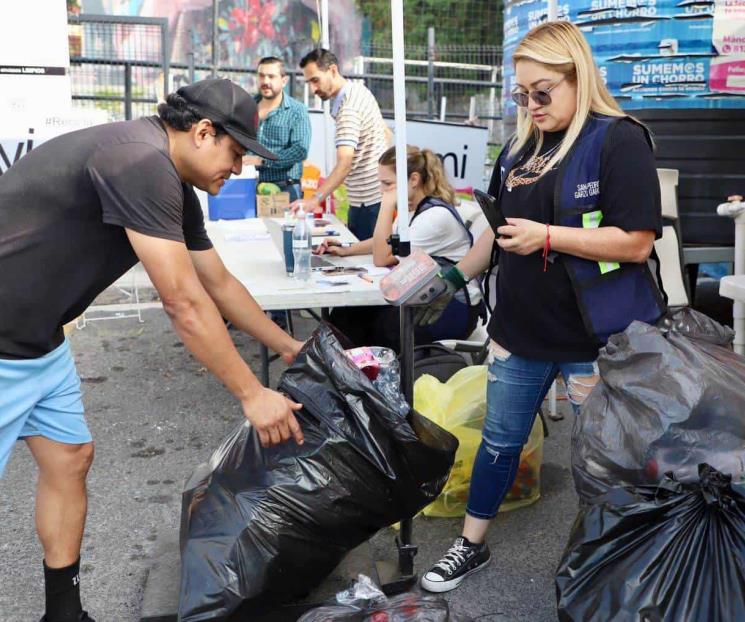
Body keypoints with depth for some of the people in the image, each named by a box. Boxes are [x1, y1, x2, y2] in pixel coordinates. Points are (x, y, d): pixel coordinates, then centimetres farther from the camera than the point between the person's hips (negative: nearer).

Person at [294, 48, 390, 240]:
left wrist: (316, 198, -42)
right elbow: (386, 134, 22)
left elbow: (344, 163, -33)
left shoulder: (348, 107, -20)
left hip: (369, 200, -10)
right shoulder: (359, 89, 11)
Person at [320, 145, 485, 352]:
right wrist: (346, 250, 7)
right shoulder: (412, 207, 6)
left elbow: (382, 258, -20)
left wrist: (387, 205, -22)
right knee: (347, 314, -7)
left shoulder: (436, 215, -22)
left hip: (454, 307, -8)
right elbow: (387, 242, 22)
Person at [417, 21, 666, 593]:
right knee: (499, 441, 17)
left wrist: (547, 236, -22)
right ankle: (472, 546, 35)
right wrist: (455, 278, 16)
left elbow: (636, 243, -19)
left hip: (596, 337, -6)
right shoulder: (521, 147, 9)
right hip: (521, 328, 7)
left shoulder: (618, 139, -13)